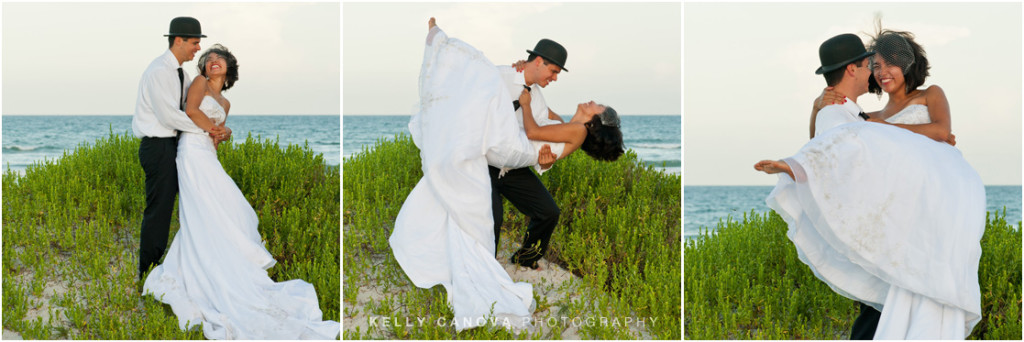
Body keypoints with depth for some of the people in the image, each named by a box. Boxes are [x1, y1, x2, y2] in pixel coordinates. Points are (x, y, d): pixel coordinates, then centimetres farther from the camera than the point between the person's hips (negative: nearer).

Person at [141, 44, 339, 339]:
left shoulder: (225, 103, 25)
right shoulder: (200, 82, 6)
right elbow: (191, 110, -12)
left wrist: (222, 134, -4)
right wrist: (213, 127, -2)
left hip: (208, 156, 8)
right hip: (192, 151, -7)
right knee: (207, 213, -12)